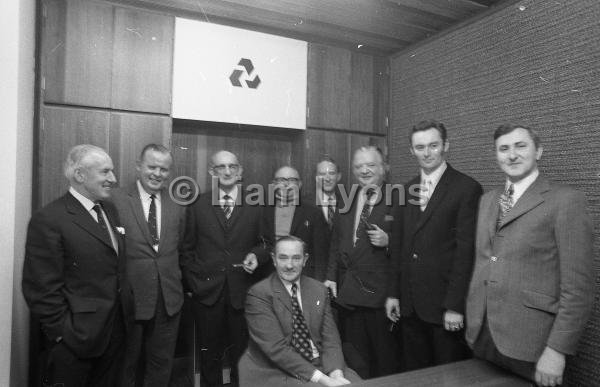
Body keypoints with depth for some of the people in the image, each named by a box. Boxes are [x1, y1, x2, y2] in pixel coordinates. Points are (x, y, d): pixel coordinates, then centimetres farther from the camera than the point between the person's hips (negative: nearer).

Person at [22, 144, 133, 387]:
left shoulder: (110, 210, 7)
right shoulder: (48, 220, -16)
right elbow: (42, 289, -16)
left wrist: (126, 311, 5)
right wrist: (64, 334, -14)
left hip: (116, 331, 7)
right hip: (75, 339, -7)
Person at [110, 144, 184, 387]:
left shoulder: (176, 205, 5)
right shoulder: (116, 200, -10)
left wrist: (178, 282, 5)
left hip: (169, 300, 4)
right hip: (129, 299, -3)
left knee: (161, 365, 19)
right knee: (124, 367, 17)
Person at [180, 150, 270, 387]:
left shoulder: (255, 207, 2)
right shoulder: (197, 206, 3)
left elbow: (265, 243, 7)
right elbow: (187, 249, 5)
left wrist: (256, 255, -12)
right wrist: (192, 282, -1)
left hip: (243, 292, 0)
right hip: (206, 292, 0)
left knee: (241, 353, 11)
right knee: (209, 355, 14)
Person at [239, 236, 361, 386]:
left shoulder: (319, 290, 5)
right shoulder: (258, 294, -12)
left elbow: (330, 336, 2)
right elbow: (275, 348, -18)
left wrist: (336, 374, -16)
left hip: (320, 364, 5)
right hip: (276, 372, -4)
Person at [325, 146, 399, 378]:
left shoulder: (397, 201, -6)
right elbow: (336, 242, 12)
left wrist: (388, 241, -21)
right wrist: (331, 276, 6)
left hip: (380, 290, -4)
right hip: (348, 289, 5)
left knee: (384, 354, 12)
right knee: (354, 356, 17)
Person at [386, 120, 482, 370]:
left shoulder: (467, 188, -9)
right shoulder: (407, 189, 8)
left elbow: (465, 250, -13)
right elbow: (399, 245, 10)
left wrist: (455, 305, -14)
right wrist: (394, 293, 8)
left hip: (446, 305, -5)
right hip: (409, 305, 5)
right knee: (413, 375, 18)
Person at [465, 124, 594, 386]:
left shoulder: (565, 200, -8)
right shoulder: (487, 200, 11)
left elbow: (578, 286, -12)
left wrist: (557, 350, -14)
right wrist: (471, 316, 10)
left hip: (529, 345, -5)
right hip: (480, 334, 5)